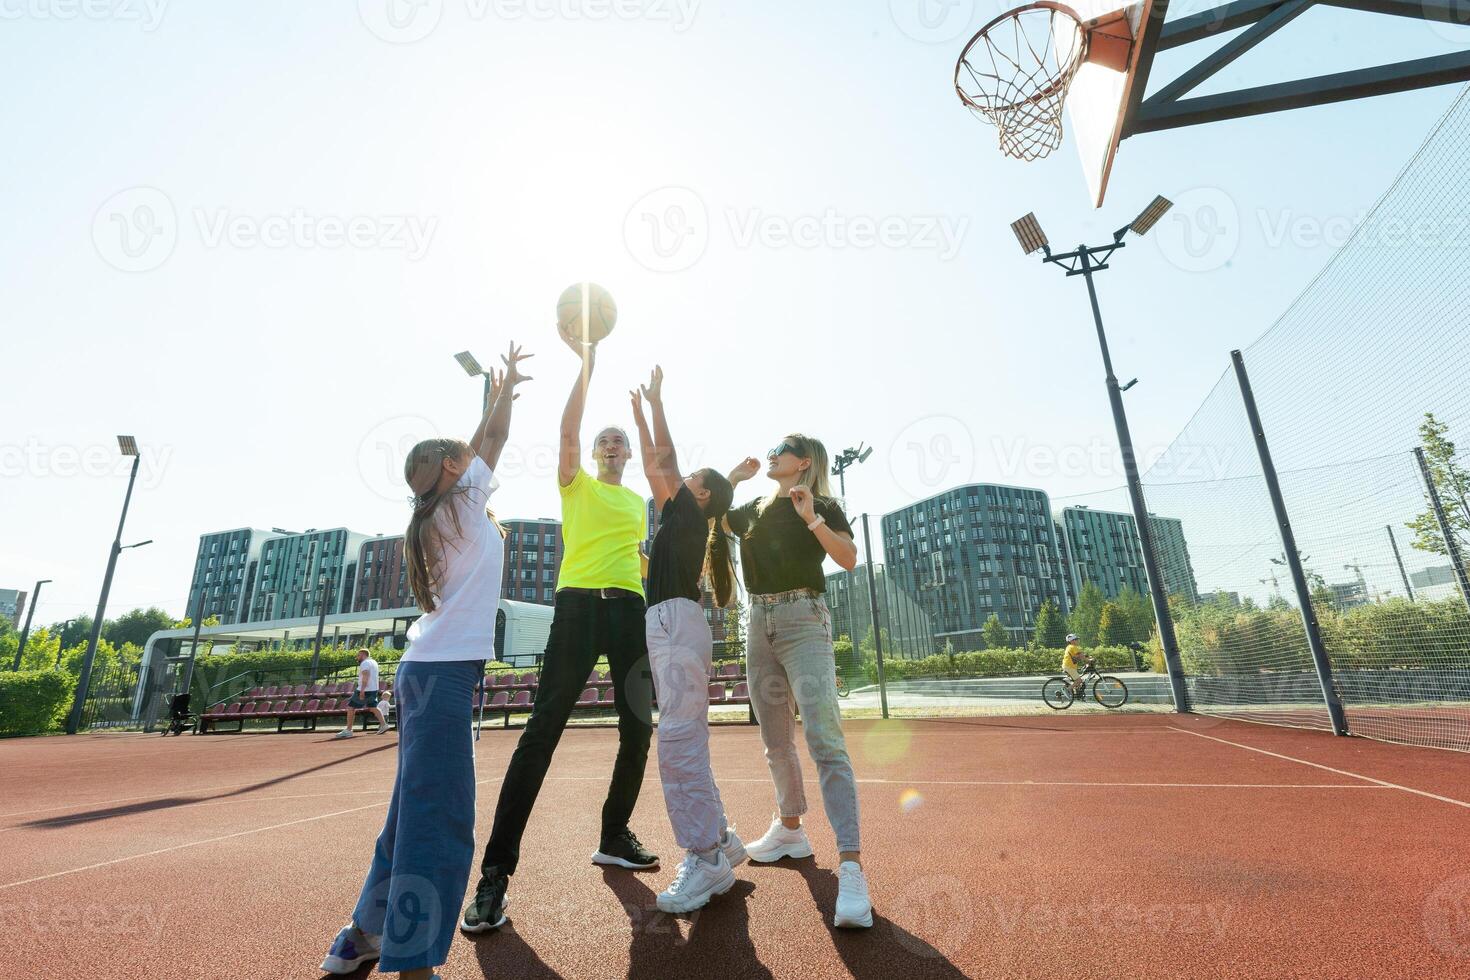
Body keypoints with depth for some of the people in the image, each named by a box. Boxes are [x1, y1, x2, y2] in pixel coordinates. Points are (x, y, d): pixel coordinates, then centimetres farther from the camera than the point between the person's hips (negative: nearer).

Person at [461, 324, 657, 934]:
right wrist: (588, 363, -6)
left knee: (638, 730, 5)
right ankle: (495, 870, -4)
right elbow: (568, 427, -4)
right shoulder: (576, 484, 11)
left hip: (630, 610, 5)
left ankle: (614, 838, 24)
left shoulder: (639, 502, 24)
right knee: (542, 732, -10)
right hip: (579, 604, -5)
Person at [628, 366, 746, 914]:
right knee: (685, 742, 11)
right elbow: (654, 467, 27)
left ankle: (705, 859, -9)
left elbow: (663, 461, -1)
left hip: (676, 623, -10)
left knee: (678, 741, -13)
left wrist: (656, 402, 10)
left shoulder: (690, 514, 0)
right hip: (669, 626, 10)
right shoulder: (680, 517, 22)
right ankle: (718, 839, 19)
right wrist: (640, 416, 32)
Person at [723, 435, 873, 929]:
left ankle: (850, 866, -19)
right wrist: (735, 476, 15)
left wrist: (812, 519, -22)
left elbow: (848, 558, -11)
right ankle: (790, 830, 31)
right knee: (776, 741, 14)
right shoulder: (753, 509, 16)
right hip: (759, 622, 6)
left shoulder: (822, 505, 1)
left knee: (825, 740, -17)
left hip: (803, 619, -6)